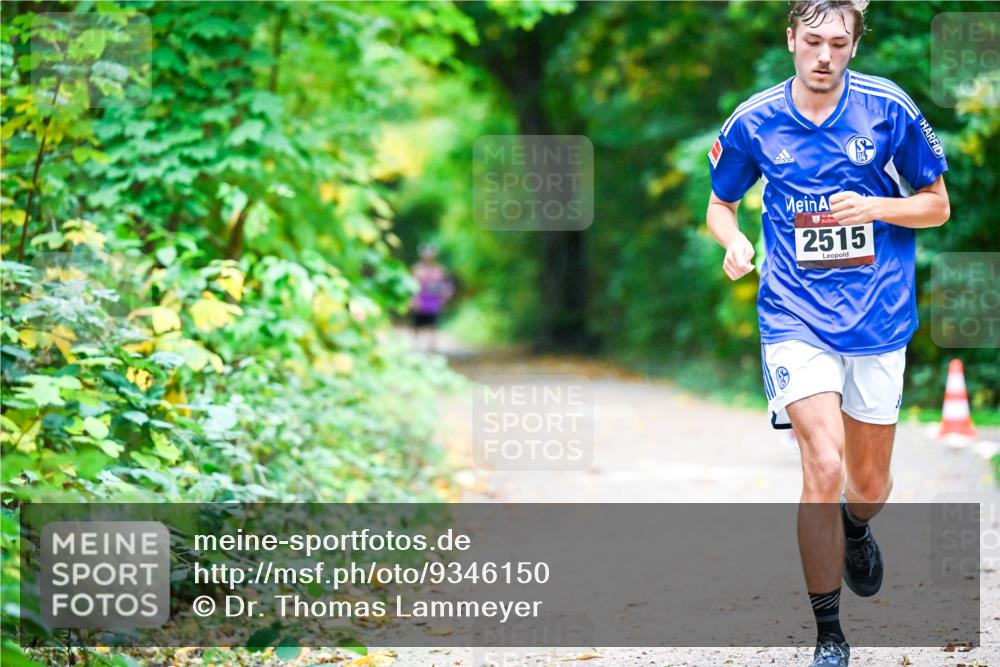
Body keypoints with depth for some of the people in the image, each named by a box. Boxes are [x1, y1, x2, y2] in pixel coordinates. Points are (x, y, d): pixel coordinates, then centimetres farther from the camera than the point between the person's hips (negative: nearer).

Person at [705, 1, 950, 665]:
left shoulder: (889, 108, -5)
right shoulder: (754, 122, -3)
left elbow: (938, 205, 4)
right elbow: (720, 205, 12)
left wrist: (874, 207, -15)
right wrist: (733, 241, -11)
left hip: (879, 317, 1)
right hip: (796, 318, -1)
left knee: (869, 481, 12)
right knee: (824, 465, -18)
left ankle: (857, 528, 51)